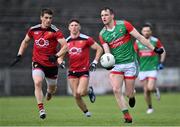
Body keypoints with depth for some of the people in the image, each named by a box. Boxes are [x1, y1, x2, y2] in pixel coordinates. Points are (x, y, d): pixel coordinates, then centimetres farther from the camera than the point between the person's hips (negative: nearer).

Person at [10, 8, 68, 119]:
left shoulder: (55, 31, -11)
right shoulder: (33, 30, 0)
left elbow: (65, 46, -17)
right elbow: (25, 42, 19)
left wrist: (56, 56, -31)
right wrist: (19, 56, 11)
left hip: (51, 64, 0)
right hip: (37, 63, 1)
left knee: (52, 88, 15)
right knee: (38, 83, -24)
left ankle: (49, 92, 55)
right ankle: (41, 110, -23)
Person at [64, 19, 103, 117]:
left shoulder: (86, 39, -5)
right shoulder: (66, 41, 6)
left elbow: (99, 49, 1)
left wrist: (95, 62, -5)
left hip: (84, 70, -4)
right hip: (72, 72, 4)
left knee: (80, 92, -20)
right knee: (76, 96, 0)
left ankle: (89, 91, 15)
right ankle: (86, 112, 21)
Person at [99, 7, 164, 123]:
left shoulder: (123, 25, -7)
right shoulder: (102, 34, 3)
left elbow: (140, 37, -5)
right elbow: (107, 51, -1)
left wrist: (154, 49, -6)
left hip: (130, 63, -3)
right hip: (116, 65, 3)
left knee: (128, 93, -4)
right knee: (116, 89, -16)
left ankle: (132, 96, 36)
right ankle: (127, 116, -7)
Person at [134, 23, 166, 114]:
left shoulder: (155, 41, -2)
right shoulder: (138, 42, 2)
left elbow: (163, 51, 8)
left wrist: (161, 62, 0)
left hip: (153, 68, -2)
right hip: (142, 68, 2)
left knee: (150, 88, -16)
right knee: (146, 90, 3)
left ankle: (156, 89, 20)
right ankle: (150, 107, 20)